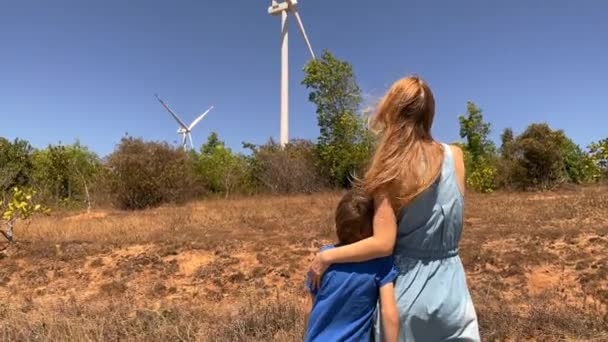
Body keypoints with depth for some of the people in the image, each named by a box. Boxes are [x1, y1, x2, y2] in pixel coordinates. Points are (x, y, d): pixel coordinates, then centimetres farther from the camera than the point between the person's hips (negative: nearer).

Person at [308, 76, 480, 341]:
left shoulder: (389, 170, -14)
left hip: (407, 291, -2)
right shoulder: (455, 156, -4)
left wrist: (326, 256, -9)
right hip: (450, 289, 3)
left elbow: (383, 244, -18)